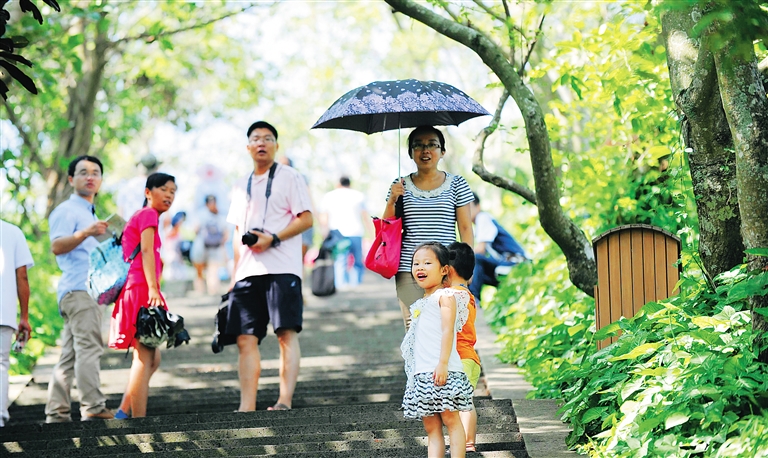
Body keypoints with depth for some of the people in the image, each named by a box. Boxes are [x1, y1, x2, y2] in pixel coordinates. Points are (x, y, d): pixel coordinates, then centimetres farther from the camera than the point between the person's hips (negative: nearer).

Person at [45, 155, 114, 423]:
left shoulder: (89, 214, 26)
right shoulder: (67, 210, -4)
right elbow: (57, 246, -21)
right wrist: (85, 233, -33)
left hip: (89, 290, 10)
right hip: (78, 289, -10)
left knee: (70, 355, 6)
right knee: (89, 348, -15)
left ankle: (57, 412, 6)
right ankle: (93, 408, -19)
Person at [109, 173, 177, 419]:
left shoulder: (141, 216, 25)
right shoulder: (148, 214, -3)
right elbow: (146, 251, -16)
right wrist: (153, 288, -26)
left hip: (134, 291, 10)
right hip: (142, 288, -10)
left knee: (152, 358, 14)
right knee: (144, 357, -11)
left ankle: (124, 412, 12)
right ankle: (138, 419, -12)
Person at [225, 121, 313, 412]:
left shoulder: (289, 178, 5)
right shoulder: (241, 187, 21)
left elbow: (306, 219, -3)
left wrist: (272, 239, -14)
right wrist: (235, 274, 17)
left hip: (281, 268, -6)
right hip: (248, 272, 6)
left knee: (287, 333, -11)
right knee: (246, 338, -1)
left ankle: (285, 401, -15)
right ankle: (247, 406, -2)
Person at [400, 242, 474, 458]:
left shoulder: (446, 296, -3)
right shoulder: (420, 304, 21)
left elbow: (447, 331, -14)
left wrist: (443, 363, -22)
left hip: (441, 371, -8)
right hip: (422, 373, 8)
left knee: (450, 419, -6)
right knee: (431, 426, 5)